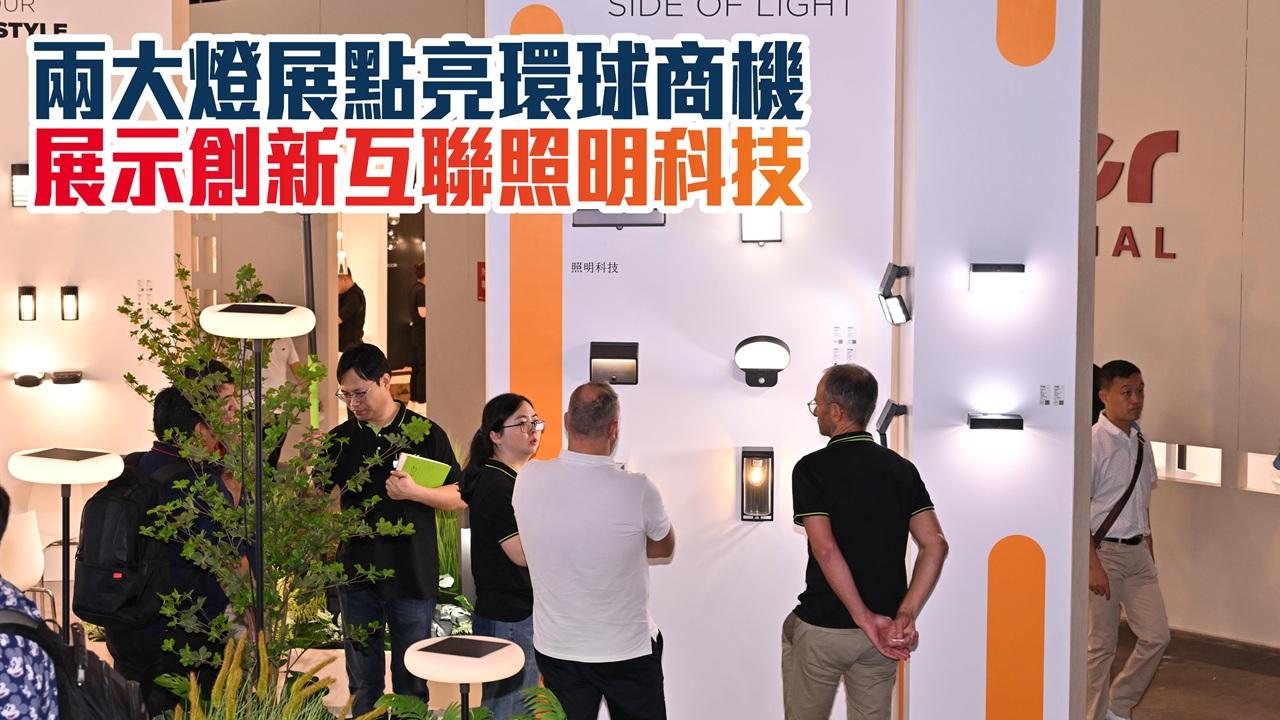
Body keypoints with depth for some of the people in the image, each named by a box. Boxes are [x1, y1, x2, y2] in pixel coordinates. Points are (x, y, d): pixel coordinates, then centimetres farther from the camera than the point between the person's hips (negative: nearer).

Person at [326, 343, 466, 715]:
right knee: (363, 682, 10)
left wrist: (414, 491, -18)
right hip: (356, 573, 2)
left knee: (411, 683, 8)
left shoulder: (426, 434, -3)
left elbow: (459, 498, -2)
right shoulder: (339, 440, 4)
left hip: (412, 577, -2)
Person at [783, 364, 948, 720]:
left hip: (822, 627, -4)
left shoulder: (811, 468, -10)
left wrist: (865, 619, -17)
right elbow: (935, 545, -5)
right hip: (880, 637, 4)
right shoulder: (902, 468, 4)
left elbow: (826, 550, -20)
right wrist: (906, 614, -9)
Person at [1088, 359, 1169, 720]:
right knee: (1101, 644, 2)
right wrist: (1093, 564, -18)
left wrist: (1149, 551, 14)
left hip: (1137, 551, 7)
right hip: (1103, 551, -7)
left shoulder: (1140, 442, 6)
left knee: (1156, 635, 7)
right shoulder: (1093, 443, -16)